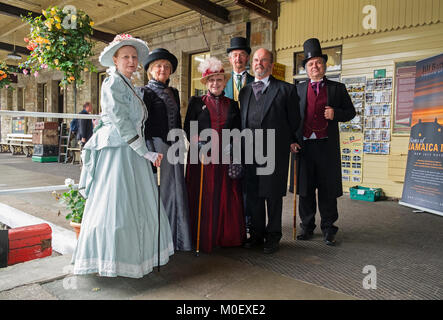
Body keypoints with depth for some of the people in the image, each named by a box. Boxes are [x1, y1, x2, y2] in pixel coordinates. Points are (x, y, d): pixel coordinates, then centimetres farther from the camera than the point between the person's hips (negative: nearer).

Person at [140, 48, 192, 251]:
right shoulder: (146, 92, -1)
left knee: (175, 191, 9)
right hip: (156, 146, -6)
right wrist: (150, 152, -16)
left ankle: (175, 238, 21)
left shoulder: (173, 93, 18)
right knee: (158, 191, -2)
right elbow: (142, 124, -9)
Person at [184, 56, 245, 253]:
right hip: (202, 157, -2)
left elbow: (237, 131, 13)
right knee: (203, 198, 1)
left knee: (227, 198, 4)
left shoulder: (232, 104, 14)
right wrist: (200, 146, -12)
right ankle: (203, 239, 13)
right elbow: (188, 128, 3)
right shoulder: (196, 102, 8)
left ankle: (227, 237, 18)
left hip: (225, 159, 2)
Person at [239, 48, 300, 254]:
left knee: (273, 195, 4)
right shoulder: (244, 92, 16)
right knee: (253, 194, 10)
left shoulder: (286, 89, 1)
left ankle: (273, 236, 19)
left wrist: (287, 142, 6)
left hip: (275, 151, -4)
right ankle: (257, 233, 25)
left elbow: (294, 121, 3)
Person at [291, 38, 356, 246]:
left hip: (327, 146, -1)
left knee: (328, 190, 5)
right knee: (305, 189, 8)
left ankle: (328, 229, 18)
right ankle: (307, 227, 21)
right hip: (304, 146, 1)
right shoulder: (298, 89, 12)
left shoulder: (337, 88, 10)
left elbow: (350, 112, 12)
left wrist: (335, 113, -9)